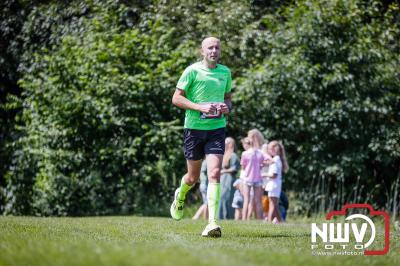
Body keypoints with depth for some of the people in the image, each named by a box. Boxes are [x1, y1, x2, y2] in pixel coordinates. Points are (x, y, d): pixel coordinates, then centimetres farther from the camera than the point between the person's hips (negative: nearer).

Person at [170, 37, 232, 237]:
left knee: (214, 173, -14)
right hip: (194, 128, -2)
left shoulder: (225, 72, 10)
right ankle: (180, 196, 45)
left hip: (217, 128, 2)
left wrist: (227, 107, -1)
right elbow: (176, 98, -6)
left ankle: (212, 222, -17)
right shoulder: (192, 71, -5)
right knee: (193, 177, 9)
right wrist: (200, 107, -18)